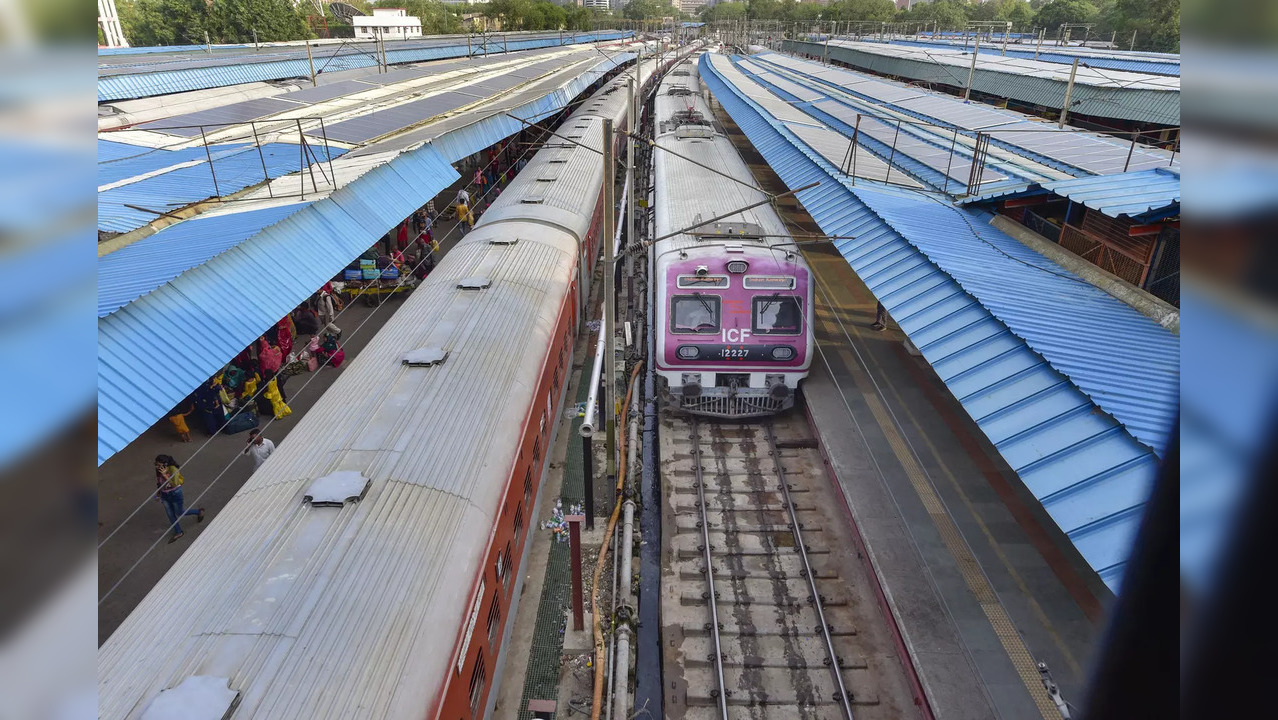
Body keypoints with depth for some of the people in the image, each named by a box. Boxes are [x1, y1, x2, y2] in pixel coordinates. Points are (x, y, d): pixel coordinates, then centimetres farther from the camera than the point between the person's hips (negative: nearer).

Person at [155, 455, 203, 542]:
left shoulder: (173, 469, -27)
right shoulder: (158, 470, -8)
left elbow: (174, 484, -33)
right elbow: (158, 482, 9)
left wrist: (165, 475, -39)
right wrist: (158, 494, 17)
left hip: (175, 493, -6)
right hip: (165, 495, 6)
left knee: (180, 513, 7)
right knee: (170, 515, 13)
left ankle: (199, 512, 33)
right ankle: (178, 532, 30)